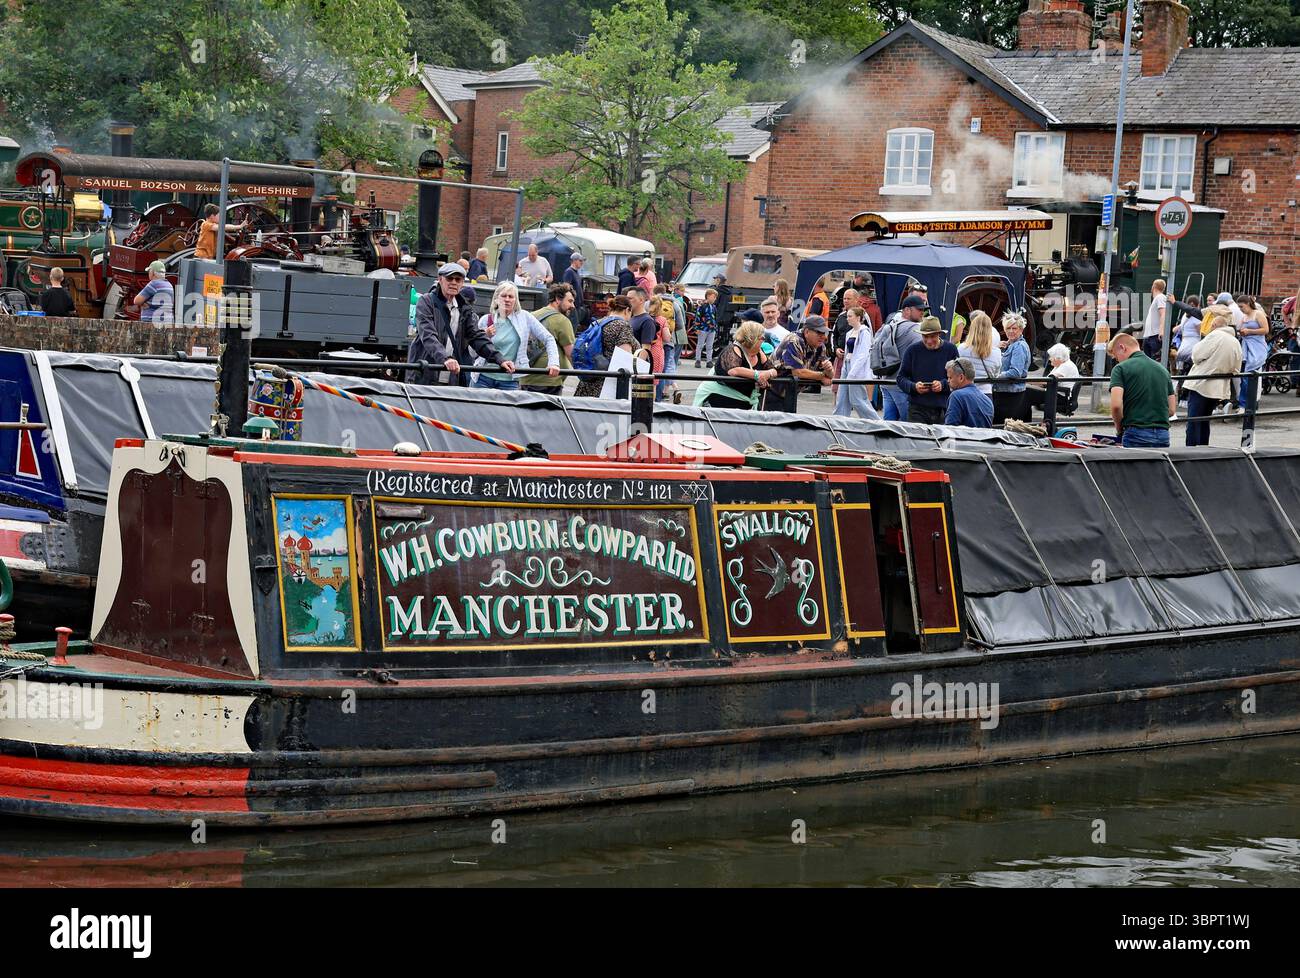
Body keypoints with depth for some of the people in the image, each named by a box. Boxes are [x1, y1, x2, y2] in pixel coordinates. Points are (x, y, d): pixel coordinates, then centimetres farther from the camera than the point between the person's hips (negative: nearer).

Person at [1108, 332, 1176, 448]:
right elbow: (1171, 410, 17)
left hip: (1136, 434, -5)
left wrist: (1119, 429, 3)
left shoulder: (1121, 368, -2)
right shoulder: (1162, 369, 17)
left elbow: (1116, 405, -13)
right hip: (1163, 435, 5)